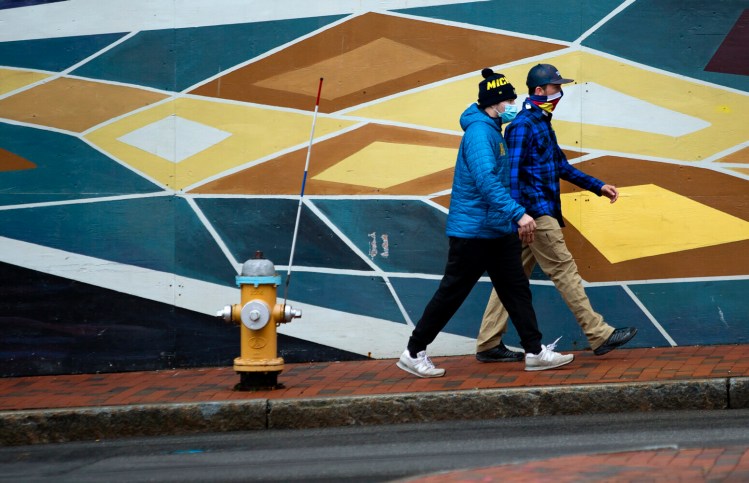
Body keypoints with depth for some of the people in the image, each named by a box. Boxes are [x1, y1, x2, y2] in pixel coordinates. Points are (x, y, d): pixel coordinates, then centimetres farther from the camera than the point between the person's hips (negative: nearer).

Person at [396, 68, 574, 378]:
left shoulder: (493, 131, 13)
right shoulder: (479, 132, -19)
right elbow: (486, 180, -31)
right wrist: (518, 214, -37)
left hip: (498, 231, 10)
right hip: (473, 231, -10)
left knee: (517, 289, 7)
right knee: (450, 294, -1)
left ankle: (535, 352, 10)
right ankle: (413, 353, 10)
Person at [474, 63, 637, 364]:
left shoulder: (541, 124, 19)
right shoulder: (523, 125, -12)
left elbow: (562, 166, 27)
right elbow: (513, 172, -19)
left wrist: (598, 187, 24)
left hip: (542, 212, 10)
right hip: (535, 213, -10)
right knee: (564, 270, -5)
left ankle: (489, 345, 9)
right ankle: (599, 336, -1)